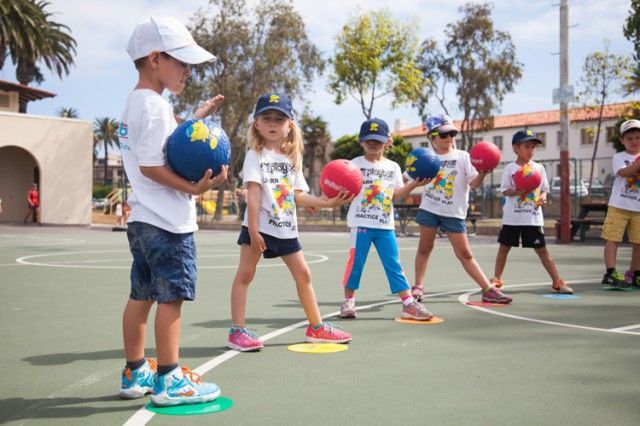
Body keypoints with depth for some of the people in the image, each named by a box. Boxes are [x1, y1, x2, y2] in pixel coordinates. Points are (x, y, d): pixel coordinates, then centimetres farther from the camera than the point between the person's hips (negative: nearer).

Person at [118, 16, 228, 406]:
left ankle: (135, 373, 22)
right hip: (168, 222, -10)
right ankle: (168, 380, 2)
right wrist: (193, 188, -25)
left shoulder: (137, 102, 16)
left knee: (142, 294, 13)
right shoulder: (155, 107, -15)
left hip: (144, 219, 10)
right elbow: (150, 166, -20)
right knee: (172, 296, -5)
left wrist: (196, 118, 22)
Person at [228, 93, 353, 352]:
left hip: (287, 228, 6)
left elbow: (298, 195, 10)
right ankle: (237, 331, 1)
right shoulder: (255, 155, -6)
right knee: (245, 274, -4)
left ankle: (316, 327, 22)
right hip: (259, 225, -6)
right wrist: (253, 230, -22)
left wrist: (328, 202, 1)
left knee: (303, 274, 10)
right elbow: (253, 194, -15)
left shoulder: (292, 158, 13)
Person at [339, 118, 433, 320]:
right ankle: (348, 301, 16)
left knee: (394, 264, 3)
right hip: (361, 223, -3)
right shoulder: (355, 164, 1)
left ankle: (409, 304, 3)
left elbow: (397, 193, 10)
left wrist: (415, 184, -2)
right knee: (356, 262, 0)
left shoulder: (393, 167, 13)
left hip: (385, 225, 3)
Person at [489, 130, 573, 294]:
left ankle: (557, 282, 7)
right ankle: (496, 280, 22)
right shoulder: (510, 168, -2)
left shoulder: (539, 168, 5)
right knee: (504, 248, 9)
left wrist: (543, 197, -13)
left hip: (533, 217, 1)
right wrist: (516, 191, -25)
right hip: (512, 217, -1)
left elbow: (544, 189, 9)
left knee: (542, 250, 3)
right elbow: (504, 190, -5)